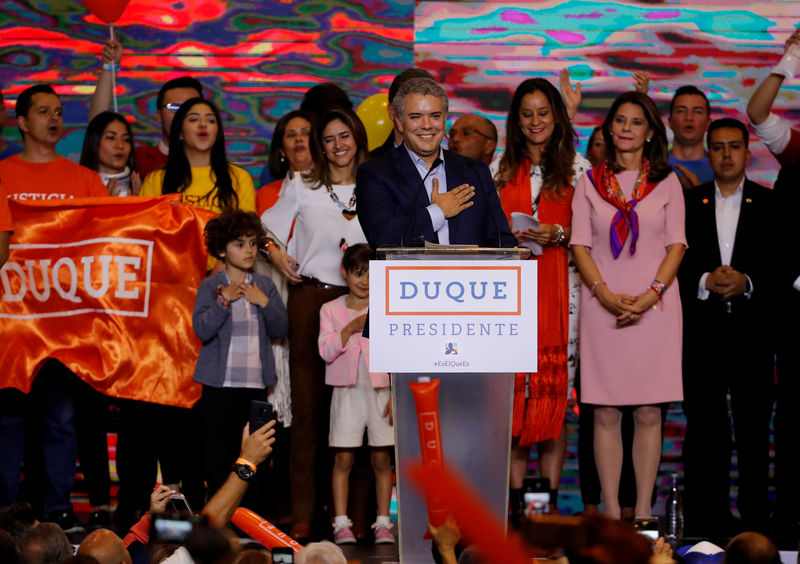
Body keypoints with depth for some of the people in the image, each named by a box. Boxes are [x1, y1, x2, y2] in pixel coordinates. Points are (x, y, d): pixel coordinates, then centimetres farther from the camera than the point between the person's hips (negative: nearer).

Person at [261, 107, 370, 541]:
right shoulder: (303, 188, 9)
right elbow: (266, 226, 15)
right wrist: (275, 253, 0)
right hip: (310, 297, -1)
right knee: (307, 405, -3)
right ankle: (302, 513, -1)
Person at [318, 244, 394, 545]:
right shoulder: (331, 310, 5)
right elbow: (326, 351, -5)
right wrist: (351, 328, -16)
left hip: (380, 392, 0)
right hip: (347, 392, 0)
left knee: (382, 459, 2)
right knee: (343, 458, 0)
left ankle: (383, 523, 7)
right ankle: (341, 523, 3)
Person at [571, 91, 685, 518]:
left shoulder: (666, 182, 9)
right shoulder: (590, 182, 10)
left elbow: (676, 245, 4)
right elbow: (580, 245, 5)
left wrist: (650, 296, -10)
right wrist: (606, 294, -10)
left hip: (654, 305, 0)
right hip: (602, 306, 0)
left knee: (648, 412, -2)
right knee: (606, 414, -3)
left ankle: (644, 509, 1)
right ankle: (610, 511, -1)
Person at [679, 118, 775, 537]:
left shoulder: (770, 205, 7)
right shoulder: (687, 203, 9)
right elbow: (673, 266, 5)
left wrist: (747, 282, -13)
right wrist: (704, 282, -12)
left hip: (752, 333, -1)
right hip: (701, 334, 1)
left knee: (754, 432, 0)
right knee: (703, 432, 1)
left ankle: (756, 527, 5)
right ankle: (706, 528, 6)